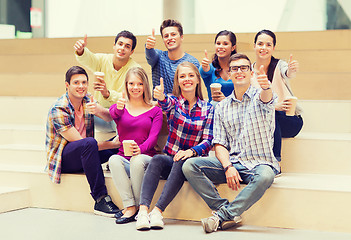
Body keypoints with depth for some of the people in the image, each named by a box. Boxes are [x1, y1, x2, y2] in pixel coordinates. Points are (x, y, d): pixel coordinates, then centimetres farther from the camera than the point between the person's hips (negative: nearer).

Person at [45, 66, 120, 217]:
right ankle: (100, 200, -37)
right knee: (89, 143, -38)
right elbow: (81, 142, -22)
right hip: (62, 159, -6)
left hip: (82, 157, 6)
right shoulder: (58, 110, -18)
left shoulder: (88, 101, 3)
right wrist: (112, 144, -23)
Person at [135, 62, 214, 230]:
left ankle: (158, 210, -39)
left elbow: (207, 141, -1)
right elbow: (166, 103, -21)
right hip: (170, 159, 1)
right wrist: (160, 97, -47)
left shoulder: (207, 108, 7)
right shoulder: (174, 102, 6)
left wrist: (191, 151, -22)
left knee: (182, 163, -35)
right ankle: (143, 210, -45)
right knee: (157, 160, -32)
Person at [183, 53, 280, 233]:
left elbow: (267, 99, -26)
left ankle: (222, 216, -28)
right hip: (231, 163, 4)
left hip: (259, 164, -4)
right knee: (190, 165, -17)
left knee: (265, 176, -39)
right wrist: (228, 167, -14)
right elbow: (219, 144, 6)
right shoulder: (222, 107, 11)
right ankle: (228, 212, -23)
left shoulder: (260, 96, 1)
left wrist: (266, 87, -52)